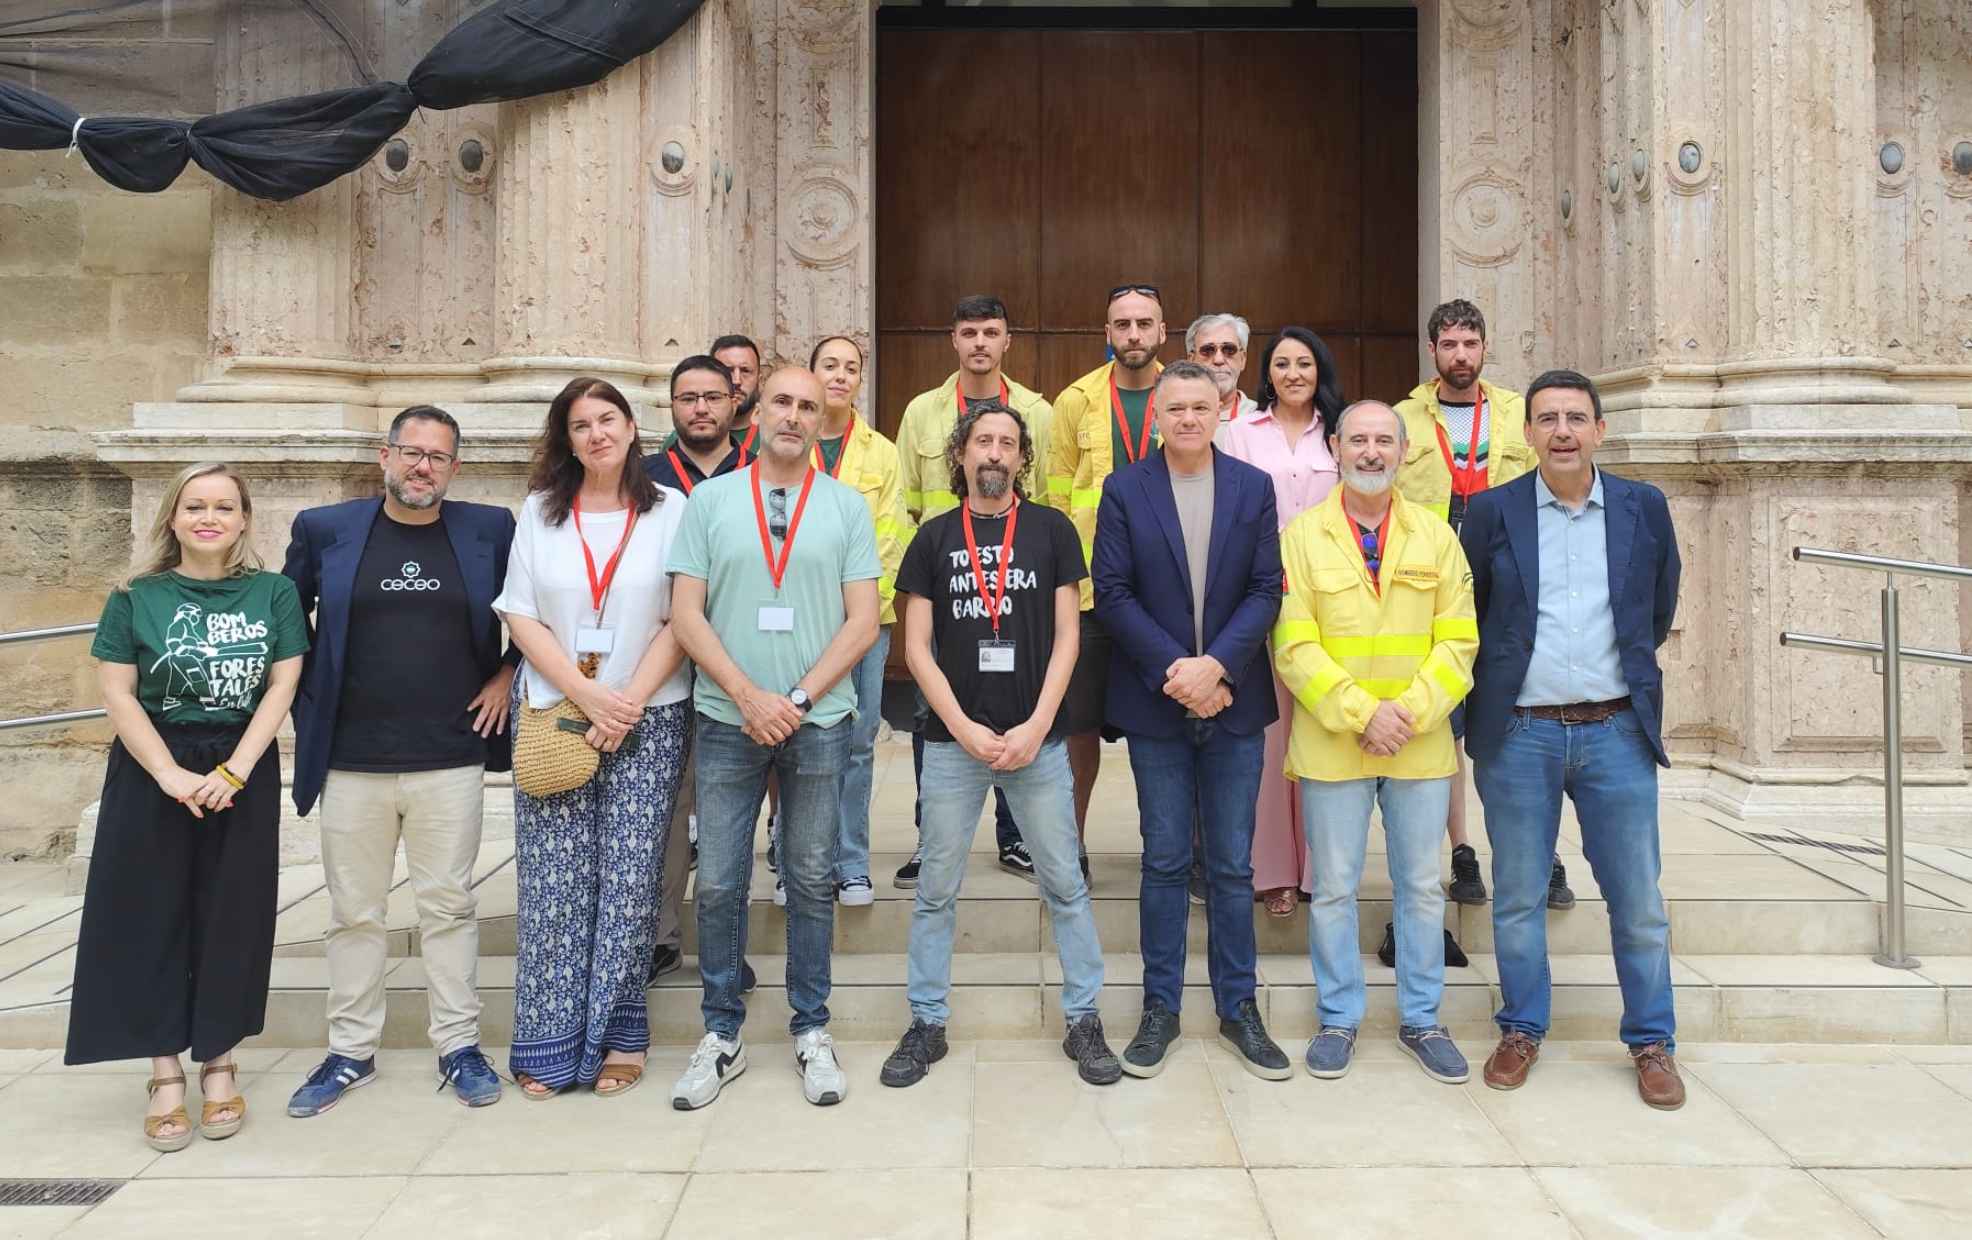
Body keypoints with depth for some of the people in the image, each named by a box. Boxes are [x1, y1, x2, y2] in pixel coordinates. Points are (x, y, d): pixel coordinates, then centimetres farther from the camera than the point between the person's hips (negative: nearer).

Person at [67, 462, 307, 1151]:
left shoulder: (274, 594, 1)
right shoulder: (136, 596, 0)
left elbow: (281, 686, -3)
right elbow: (116, 692, -3)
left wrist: (233, 772, -13)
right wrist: (169, 773, -14)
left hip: (244, 769, 0)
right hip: (151, 770, 0)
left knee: (232, 918, 5)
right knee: (150, 918, 2)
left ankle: (218, 1062, 18)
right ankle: (165, 1072, 12)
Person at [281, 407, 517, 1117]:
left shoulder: (489, 529, 3)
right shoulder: (324, 530, 3)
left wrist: (508, 673, 3)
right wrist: (307, 703, 8)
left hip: (451, 760, -1)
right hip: (350, 762, 1)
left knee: (449, 906, 6)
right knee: (354, 912, 10)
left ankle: (459, 1046, 18)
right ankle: (351, 1052, 23)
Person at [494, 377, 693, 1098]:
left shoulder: (671, 511, 3)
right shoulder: (540, 511, 8)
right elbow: (521, 617, 2)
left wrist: (631, 701, -11)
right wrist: (588, 695, -9)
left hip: (648, 719, -1)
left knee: (630, 880, 1)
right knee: (552, 882, 1)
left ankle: (617, 1037, 13)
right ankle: (550, 1043, 11)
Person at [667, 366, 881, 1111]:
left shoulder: (847, 508, 4)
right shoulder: (709, 500, 4)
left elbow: (863, 622, -1)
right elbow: (688, 615, -1)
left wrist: (798, 699, -10)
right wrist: (750, 698, -11)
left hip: (819, 721, 0)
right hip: (727, 720, 0)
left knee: (812, 881, 9)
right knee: (719, 884, 5)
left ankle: (811, 1031, 23)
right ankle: (721, 1035, 20)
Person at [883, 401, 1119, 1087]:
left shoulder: (1051, 529, 3)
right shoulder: (934, 537, 4)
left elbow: (1066, 637, 0)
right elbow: (917, 648, 2)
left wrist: (1034, 728, -9)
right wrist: (966, 730, -8)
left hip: (1037, 739, 0)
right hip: (953, 741, 1)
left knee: (1064, 885, 6)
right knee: (936, 890, 8)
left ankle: (1084, 1020, 19)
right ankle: (926, 1024, 22)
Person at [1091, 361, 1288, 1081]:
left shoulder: (1254, 489, 4)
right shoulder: (1124, 490, 0)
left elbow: (1266, 589, -2)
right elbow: (1112, 593, -5)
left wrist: (1216, 664, -15)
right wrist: (1172, 670, -14)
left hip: (1233, 701, 1)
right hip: (1156, 701, -1)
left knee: (1233, 864, 8)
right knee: (1164, 861, 8)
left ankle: (1239, 1009, 21)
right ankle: (1160, 1008, 20)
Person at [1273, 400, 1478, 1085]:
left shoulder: (1436, 538, 5)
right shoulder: (1302, 535, -1)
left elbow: (1457, 642, 1)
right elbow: (1294, 646, -7)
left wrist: (1409, 711, -12)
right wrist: (1359, 714, -15)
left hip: (1422, 745, 2)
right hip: (1331, 744, -2)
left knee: (1421, 886, 11)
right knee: (1333, 887, 7)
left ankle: (1421, 1019, 27)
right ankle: (1339, 1017, 23)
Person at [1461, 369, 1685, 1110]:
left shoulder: (1644, 508, 4)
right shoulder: (1492, 512, -1)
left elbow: (1660, 609, 16)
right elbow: (1466, 614, 8)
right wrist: (1499, 682, 9)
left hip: (1617, 730, 1)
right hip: (1519, 734, -1)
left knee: (1637, 898, 7)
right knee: (1517, 897, 9)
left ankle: (1652, 1042, 23)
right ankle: (1521, 1031, 25)